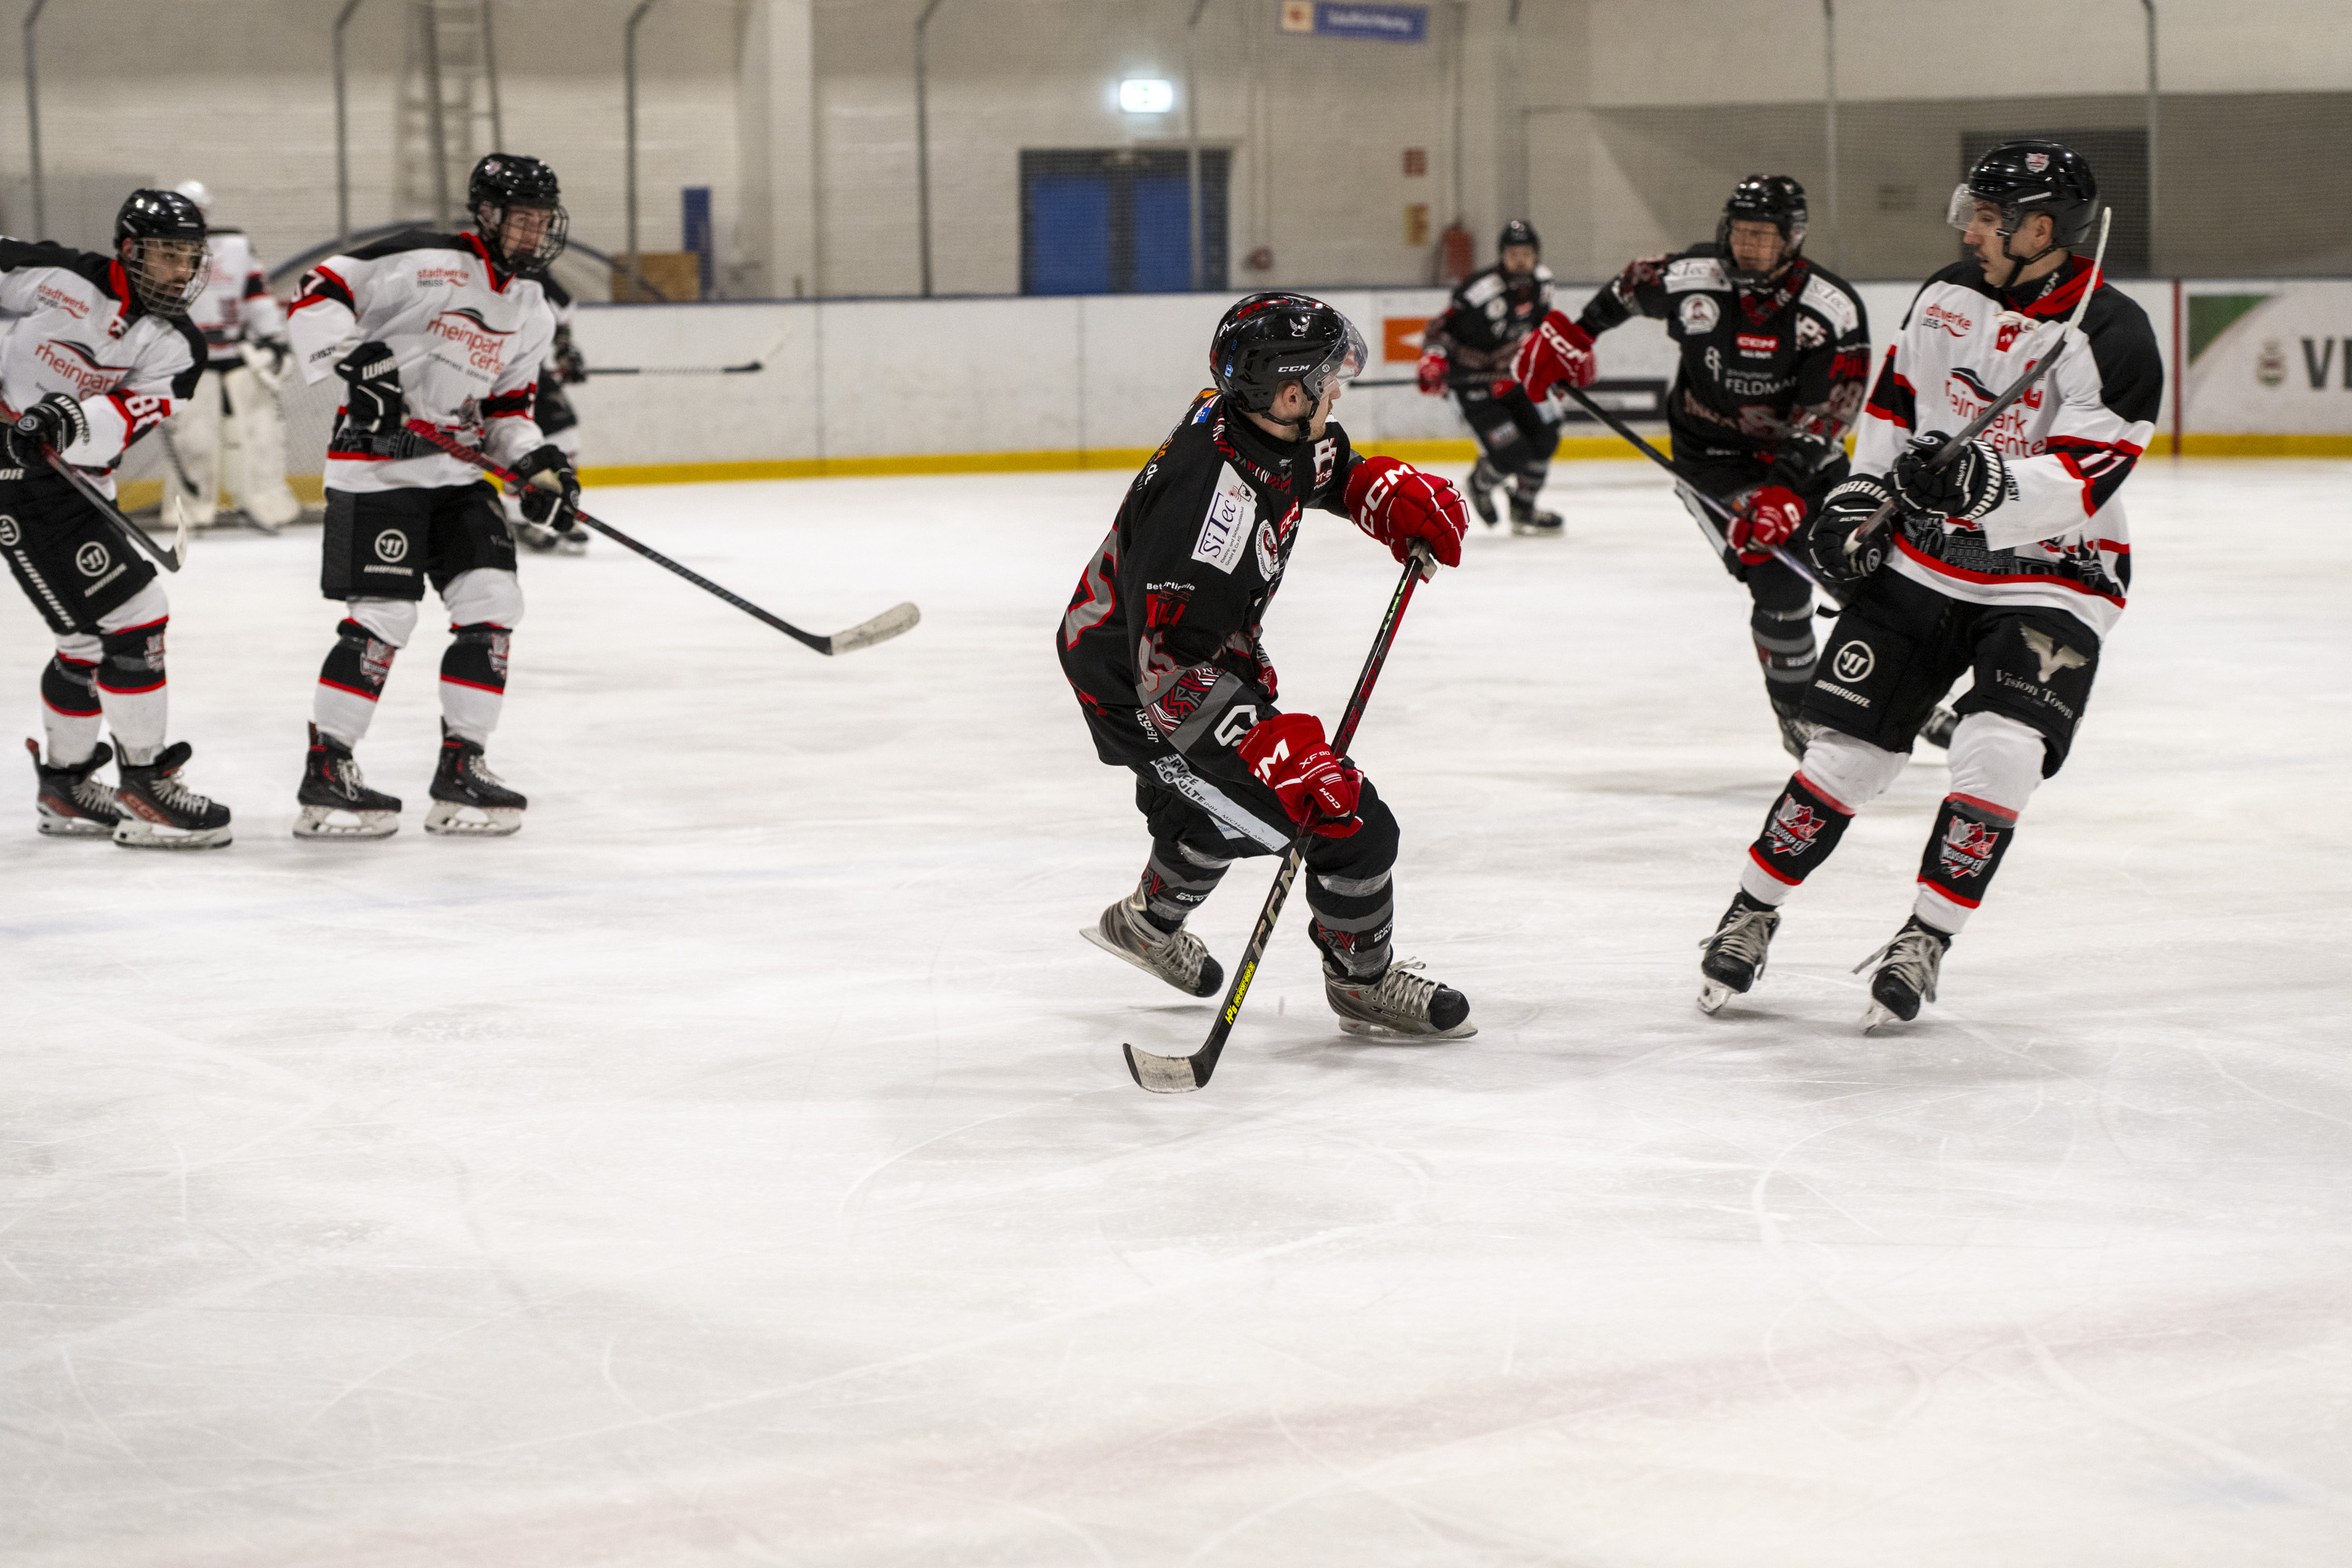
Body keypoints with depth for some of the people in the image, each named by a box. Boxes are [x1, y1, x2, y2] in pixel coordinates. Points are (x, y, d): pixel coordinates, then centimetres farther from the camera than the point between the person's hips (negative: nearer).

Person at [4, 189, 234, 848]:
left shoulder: (177, 348, 1)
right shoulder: (59, 277, -12)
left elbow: (128, 418, -15)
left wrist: (74, 423, -36)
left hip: (80, 486, 8)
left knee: (92, 639, 18)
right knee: (132, 616, -13)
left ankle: (64, 786, 35)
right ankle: (144, 784, -7)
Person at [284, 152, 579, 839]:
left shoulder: (532, 312, 12)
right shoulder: (427, 263, -13)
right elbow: (319, 292, -16)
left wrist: (535, 460, 1)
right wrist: (356, 362, -28)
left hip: (458, 469, 8)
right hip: (377, 464, -8)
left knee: (492, 603, -1)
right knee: (383, 615, -11)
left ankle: (461, 768, 9)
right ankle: (325, 772, -1)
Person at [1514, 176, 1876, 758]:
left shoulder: (1834, 308, -21)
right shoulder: (1690, 279, -17)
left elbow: (1827, 412, -26)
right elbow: (1632, 287, 7)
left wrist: (1786, 488, -36)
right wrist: (1572, 333, 13)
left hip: (1801, 453, 2)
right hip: (1714, 453, -2)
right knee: (1780, 583, -19)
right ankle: (1799, 714, -1)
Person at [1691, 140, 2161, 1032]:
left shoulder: (2114, 342, -18)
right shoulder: (1950, 296, 1)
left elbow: (2078, 482, -27)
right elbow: (1893, 397, 17)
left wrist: (1991, 483, -44)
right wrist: (1860, 493, 6)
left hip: (2050, 583, -4)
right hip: (1918, 562, 4)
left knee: (1998, 756, -22)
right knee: (1846, 750, 0)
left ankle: (1923, 943, -9)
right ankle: (1752, 914, 14)